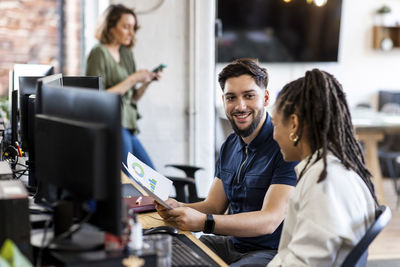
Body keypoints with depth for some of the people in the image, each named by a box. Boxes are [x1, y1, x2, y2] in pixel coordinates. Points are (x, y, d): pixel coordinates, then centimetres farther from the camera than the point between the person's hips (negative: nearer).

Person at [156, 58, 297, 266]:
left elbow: (270, 220, -24)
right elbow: (214, 205, 12)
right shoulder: (230, 146, 11)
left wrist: (203, 222, -34)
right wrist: (179, 209, -12)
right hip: (232, 244, 8)